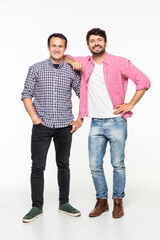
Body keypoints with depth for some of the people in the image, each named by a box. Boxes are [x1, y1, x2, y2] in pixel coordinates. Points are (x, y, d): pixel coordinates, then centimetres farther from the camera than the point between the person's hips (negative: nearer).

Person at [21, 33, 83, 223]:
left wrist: (80, 119, 2)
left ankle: (64, 203, 24)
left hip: (65, 126, 1)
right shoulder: (36, 69, 3)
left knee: (63, 165, 11)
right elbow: (26, 94, 3)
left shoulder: (72, 71, 5)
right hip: (42, 125, -1)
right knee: (37, 166, 0)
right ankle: (37, 207, 12)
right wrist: (34, 117, -7)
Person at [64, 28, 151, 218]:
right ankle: (101, 201, 22)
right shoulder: (85, 63, 9)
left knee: (118, 164, 4)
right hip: (96, 124, 3)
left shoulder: (119, 63, -3)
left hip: (116, 122, -3)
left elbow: (144, 81, -2)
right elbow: (64, 57, 24)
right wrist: (72, 61, 2)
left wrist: (130, 104, -7)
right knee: (94, 165, 5)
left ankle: (118, 201, 20)